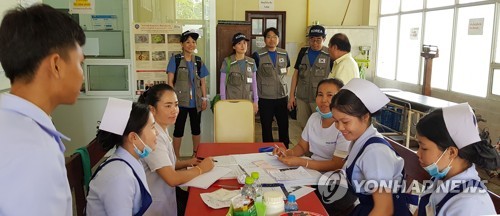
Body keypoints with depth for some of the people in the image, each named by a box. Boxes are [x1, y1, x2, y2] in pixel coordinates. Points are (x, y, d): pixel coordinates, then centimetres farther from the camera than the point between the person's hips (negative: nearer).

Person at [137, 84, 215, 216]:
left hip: (167, 193, 8)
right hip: (159, 205, -8)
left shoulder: (162, 129, 4)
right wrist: (201, 168, -15)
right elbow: (172, 179, -29)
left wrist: (187, 163, -1)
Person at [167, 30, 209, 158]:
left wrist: (204, 98, 4)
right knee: (179, 129, 4)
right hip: (180, 101, -4)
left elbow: (202, 82, 10)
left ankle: (195, 155, 28)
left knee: (196, 128, 13)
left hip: (196, 101, 4)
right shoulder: (175, 60, -4)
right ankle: (176, 157, 15)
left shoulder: (199, 61, 7)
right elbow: (170, 81, -5)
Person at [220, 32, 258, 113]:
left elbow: (254, 83, 10)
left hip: (248, 101, 3)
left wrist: (256, 101, 6)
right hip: (231, 102, -3)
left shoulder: (251, 62, 6)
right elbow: (223, 84, -2)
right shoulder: (227, 62, -5)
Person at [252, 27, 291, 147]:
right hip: (265, 97, -3)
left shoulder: (284, 54, 6)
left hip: (282, 96, 3)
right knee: (266, 126, 8)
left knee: (284, 125, 9)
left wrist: (279, 78, 9)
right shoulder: (258, 55, -6)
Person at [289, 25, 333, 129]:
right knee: (303, 125, 11)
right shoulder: (303, 52, 7)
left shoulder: (329, 54, -4)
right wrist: (292, 96, 6)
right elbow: (296, 74, 9)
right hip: (302, 98, 3)